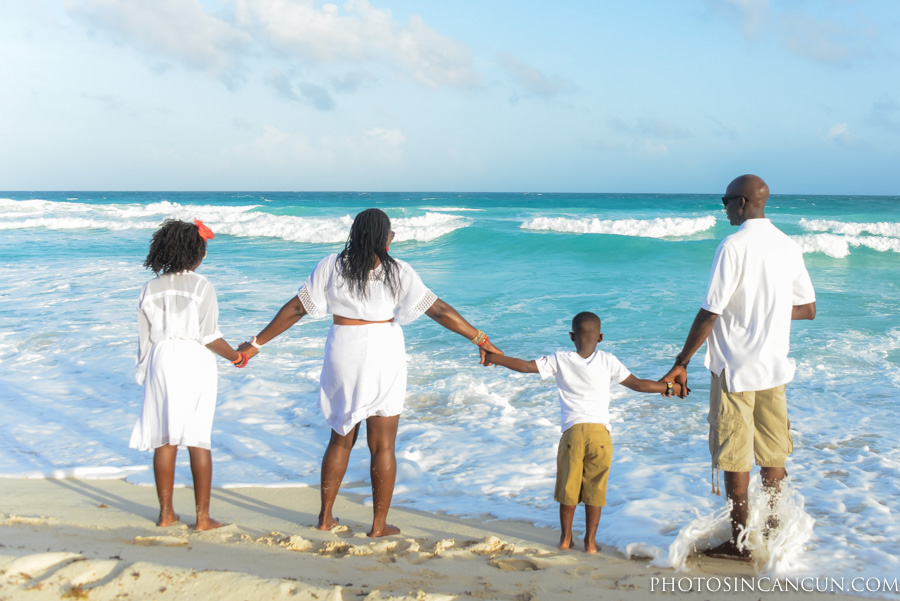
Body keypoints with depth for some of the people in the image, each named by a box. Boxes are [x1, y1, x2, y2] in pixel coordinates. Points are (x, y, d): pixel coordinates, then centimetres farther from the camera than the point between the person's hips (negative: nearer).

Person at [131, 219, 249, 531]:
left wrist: (144, 374, 18)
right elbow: (210, 337, -13)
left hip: (162, 363, 4)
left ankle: (166, 513, 18)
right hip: (195, 364, -3)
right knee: (198, 440, 2)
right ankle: (203, 516, 6)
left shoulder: (150, 289, 3)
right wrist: (237, 356, 1)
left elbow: (144, 338, 7)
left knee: (165, 439, 10)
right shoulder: (201, 286, -10)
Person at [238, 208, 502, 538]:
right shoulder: (397, 271, -9)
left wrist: (257, 343, 5)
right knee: (383, 446, 7)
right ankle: (379, 525, 12)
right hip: (383, 356, -3)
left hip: (342, 356, 3)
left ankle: (325, 516, 23)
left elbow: (295, 308, -2)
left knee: (341, 438, 19)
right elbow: (439, 310, -11)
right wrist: (480, 339, -5)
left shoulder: (331, 266, -3)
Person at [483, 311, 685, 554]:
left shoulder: (560, 360, 1)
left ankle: (565, 538, 24)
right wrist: (670, 387, 14)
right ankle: (590, 541, 14)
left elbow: (526, 366, 1)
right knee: (595, 490, 9)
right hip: (600, 433, 0)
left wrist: (493, 358, 12)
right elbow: (638, 384, 3)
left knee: (568, 487, 14)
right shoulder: (607, 361, 1)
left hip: (572, 431, 0)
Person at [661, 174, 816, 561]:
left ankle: (740, 542, 12)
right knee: (773, 450, 16)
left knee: (734, 457, 4)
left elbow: (710, 313, -17)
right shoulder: (788, 246, 4)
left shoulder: (734, 246, -17)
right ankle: (771, 530, 29)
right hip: (775, 366, 7)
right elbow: (808, 309, 11)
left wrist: (681, 362, -10)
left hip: (735, 367, -7)